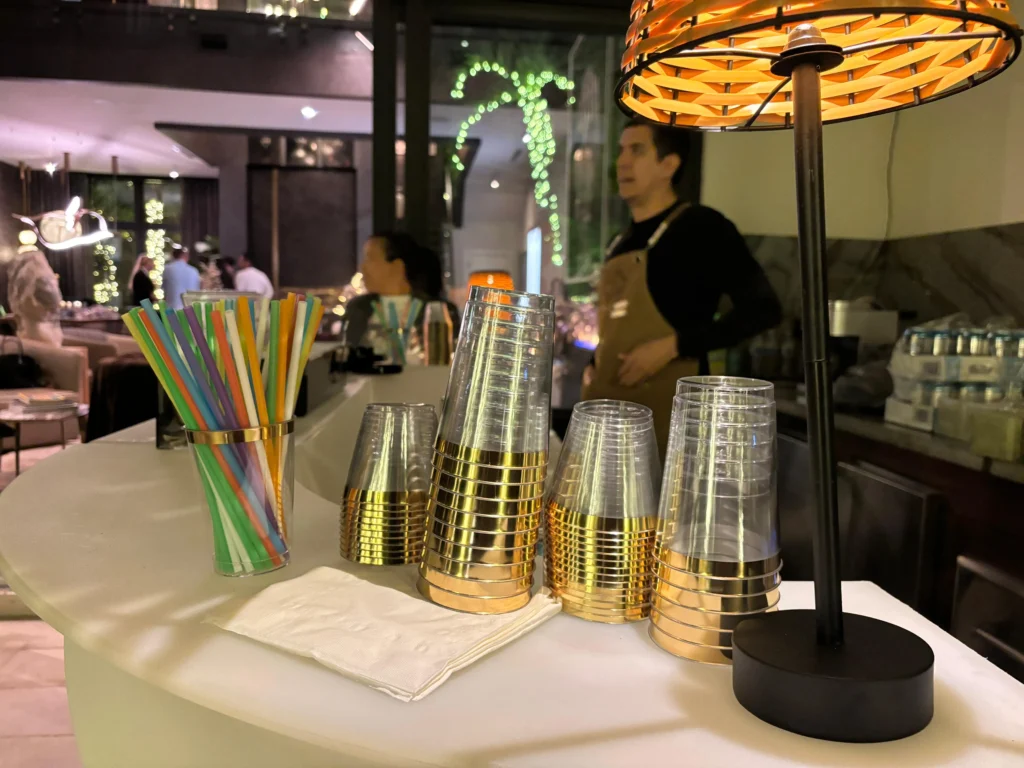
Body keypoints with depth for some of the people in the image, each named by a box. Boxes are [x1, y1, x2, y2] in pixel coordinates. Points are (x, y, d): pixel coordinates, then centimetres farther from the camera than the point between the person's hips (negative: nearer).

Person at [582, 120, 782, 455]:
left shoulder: (700, 227, -5)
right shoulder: (620, 243, 16)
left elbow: (763, 308, -12)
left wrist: (672, 347, -17)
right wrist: (595, 371, 9)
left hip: (668, 409, -7)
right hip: (607, 409, 7)